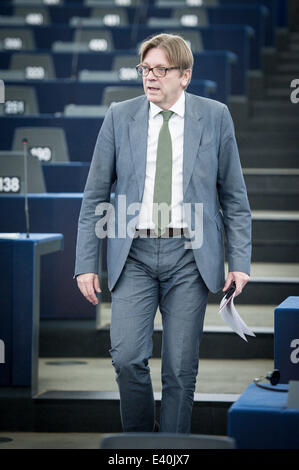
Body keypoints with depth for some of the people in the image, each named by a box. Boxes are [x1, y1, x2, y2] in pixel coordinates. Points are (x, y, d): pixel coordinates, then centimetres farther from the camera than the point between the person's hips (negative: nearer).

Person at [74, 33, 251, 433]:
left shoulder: (215, 117, 4)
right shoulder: (119, 117, 6)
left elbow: (234, 196, 7)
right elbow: (96, 195, 8)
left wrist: (240, 261, -1)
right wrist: (86, 262, 2)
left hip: (189, 255, 0)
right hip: (134, 254, 0)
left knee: (181, 368, 1)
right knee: (127, 358, -12)